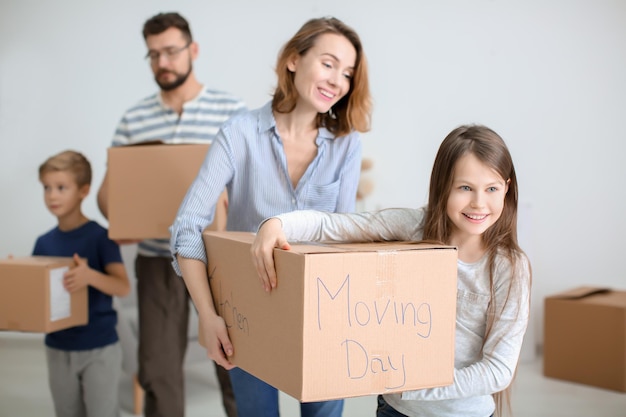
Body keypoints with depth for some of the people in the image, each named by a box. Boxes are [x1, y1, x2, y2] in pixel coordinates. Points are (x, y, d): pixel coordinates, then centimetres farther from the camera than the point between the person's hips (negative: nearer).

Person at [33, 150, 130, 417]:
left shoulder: (100, 237, -11)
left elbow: (123, 287, -18)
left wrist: (90, 276, -35)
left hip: (100, 349, -5)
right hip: (58, 349, 5)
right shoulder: (44, 243, 3)